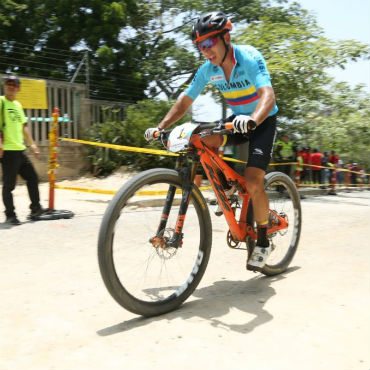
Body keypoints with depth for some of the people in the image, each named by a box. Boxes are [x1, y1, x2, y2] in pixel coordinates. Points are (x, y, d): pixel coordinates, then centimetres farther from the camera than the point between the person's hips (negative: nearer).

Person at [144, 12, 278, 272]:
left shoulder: (250, 58, -24)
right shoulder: (208, 69, -9)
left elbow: (268, 94, -39)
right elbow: (185, 101, -2)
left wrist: (253, 120, -59)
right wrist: (160, 127, -13)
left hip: (263, 121, -5)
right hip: (237, 119, 5)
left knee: (253, 181, -20)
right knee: (205, 139, -25)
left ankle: (263, 242, 1)